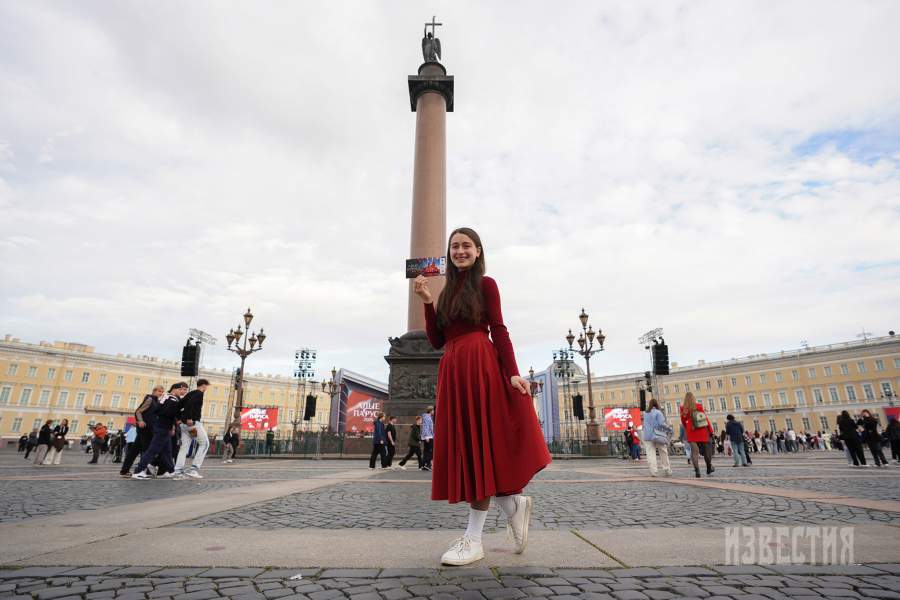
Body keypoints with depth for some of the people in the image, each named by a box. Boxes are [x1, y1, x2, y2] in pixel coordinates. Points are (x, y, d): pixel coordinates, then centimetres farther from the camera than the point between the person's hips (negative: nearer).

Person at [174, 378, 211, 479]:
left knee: (184, 446, 10)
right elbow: (191, 403, -23)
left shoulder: (190, 393, 20)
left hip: (184, 423, 8)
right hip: (193, 422, -8)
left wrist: (180, 419, 17)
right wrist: (189, 418, -24)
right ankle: (194, 469, -5)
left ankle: (178, 471, 5)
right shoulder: (199, 393, -6)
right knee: (204, 444, 2)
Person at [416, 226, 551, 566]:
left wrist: (512, 373, -17)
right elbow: (437, 341, 13)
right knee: (462, 447, 6)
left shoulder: (485, 284, 3)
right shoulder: (448, 291, 19)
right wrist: (427, 302, 4)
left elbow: (499, 331, -5)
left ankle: (474, 538, 4)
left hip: (481, 366, -7)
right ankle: (513, 505, 25)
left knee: (480, 445, -4)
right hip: (453, 371, 7)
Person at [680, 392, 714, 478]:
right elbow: (705, 418, -2)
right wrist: (711, 431, 5)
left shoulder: (683, 408, -2)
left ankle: (697, 471, -13)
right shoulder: (698, 405, -4)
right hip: (702, 431, 1)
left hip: (691, 431, 0)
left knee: (694, 451, -2)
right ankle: (709, 468, 32)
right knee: (706, 450, 16)